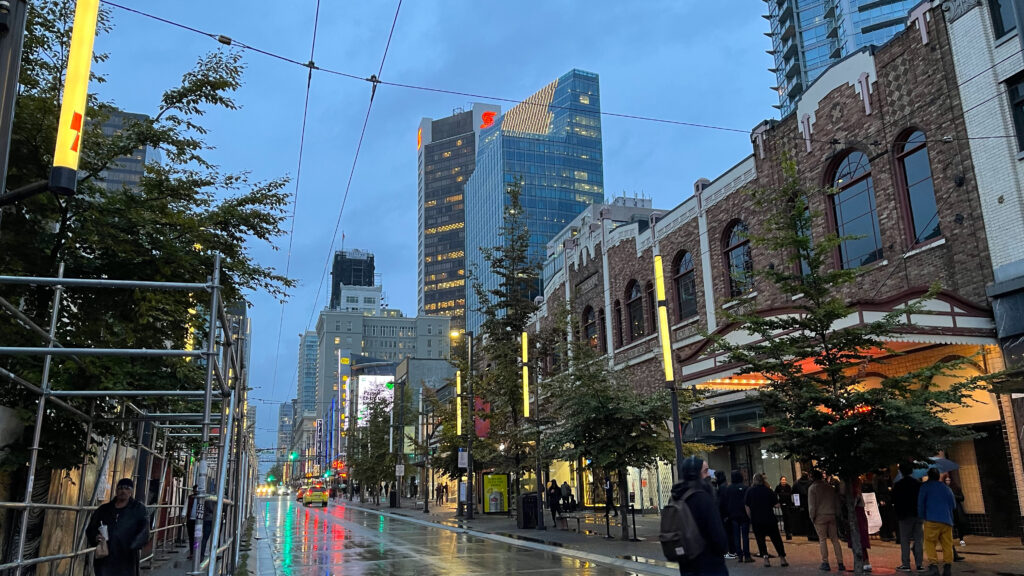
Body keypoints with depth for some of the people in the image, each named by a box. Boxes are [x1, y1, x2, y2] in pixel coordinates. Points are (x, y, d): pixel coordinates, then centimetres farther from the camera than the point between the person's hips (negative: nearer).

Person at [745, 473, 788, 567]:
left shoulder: (750, 492, -3)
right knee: (776, 539, 9)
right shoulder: (769, 491, -3)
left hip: (756, 520, 0)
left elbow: (747, 508, -2)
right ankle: (782, 558, 8)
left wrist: (752, 518, 7)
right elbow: (775, 504, 1)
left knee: (760, 540, 7)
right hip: (770, 519, 1)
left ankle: (766, 559, 0)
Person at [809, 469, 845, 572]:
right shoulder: (830, 487, 12)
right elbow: (837, 503, 13)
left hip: (820, 517, -4)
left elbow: (812, 505, -7)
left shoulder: (812, 488, -3)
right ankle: (840, 563, 6)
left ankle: (825, 563, -2)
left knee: (822, 540, -1)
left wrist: (812, 517, 1)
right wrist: (836, 515, 16)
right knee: (835, 540, 7)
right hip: (832, 516, 4)